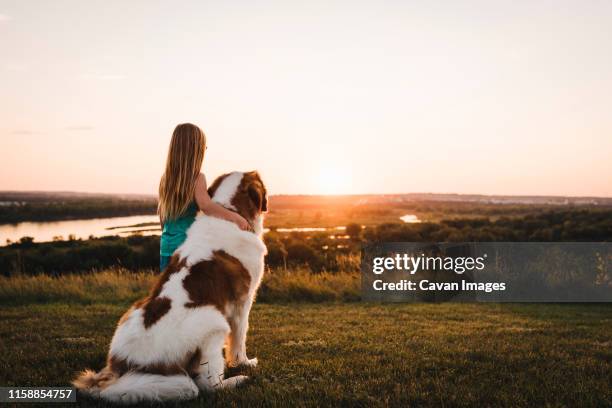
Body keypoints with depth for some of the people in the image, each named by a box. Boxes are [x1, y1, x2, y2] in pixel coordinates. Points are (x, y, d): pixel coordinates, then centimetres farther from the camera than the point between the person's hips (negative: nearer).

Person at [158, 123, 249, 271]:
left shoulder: (165, 179, 7)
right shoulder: (197, 178, -11)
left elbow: (161, 214, 14)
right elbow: (206, 205, -29)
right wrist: (236, 218, -28)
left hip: (166, 249, 6)